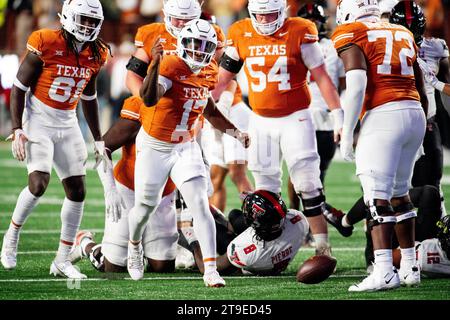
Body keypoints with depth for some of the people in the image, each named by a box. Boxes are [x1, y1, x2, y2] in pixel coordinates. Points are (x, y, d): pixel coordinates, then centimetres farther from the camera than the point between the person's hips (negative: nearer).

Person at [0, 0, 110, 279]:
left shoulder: (96, 54, 2)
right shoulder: (46, 44, -15)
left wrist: (98, 139, 17)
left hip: (68, 125, 6)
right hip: (38, 121, -6)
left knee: (77, 191, 0)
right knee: (39, 183, -23)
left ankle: (63, 261, 9)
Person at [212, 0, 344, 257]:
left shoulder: (300, 33, -10)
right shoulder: (240, 35, 0)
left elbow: (321, 77, -6)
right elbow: (223, 79, 9)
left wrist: (338, 116, -8)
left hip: (295, 119, -3)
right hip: (261, 121, 3)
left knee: (307, 182, -10)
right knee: (266, 188, 6)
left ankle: (322, 244, -4)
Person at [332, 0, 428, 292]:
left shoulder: (350, 33, 2)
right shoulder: (404, 34, 22)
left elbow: (357, 83, -12)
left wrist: (347, 133, -8)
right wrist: (419, 133, 32)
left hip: (382, 115, -7)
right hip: (415, 114, 7)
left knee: (377, 196, -9)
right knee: (400, 193, 19)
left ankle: (384, 271, -19)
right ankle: (410, 268, 23)